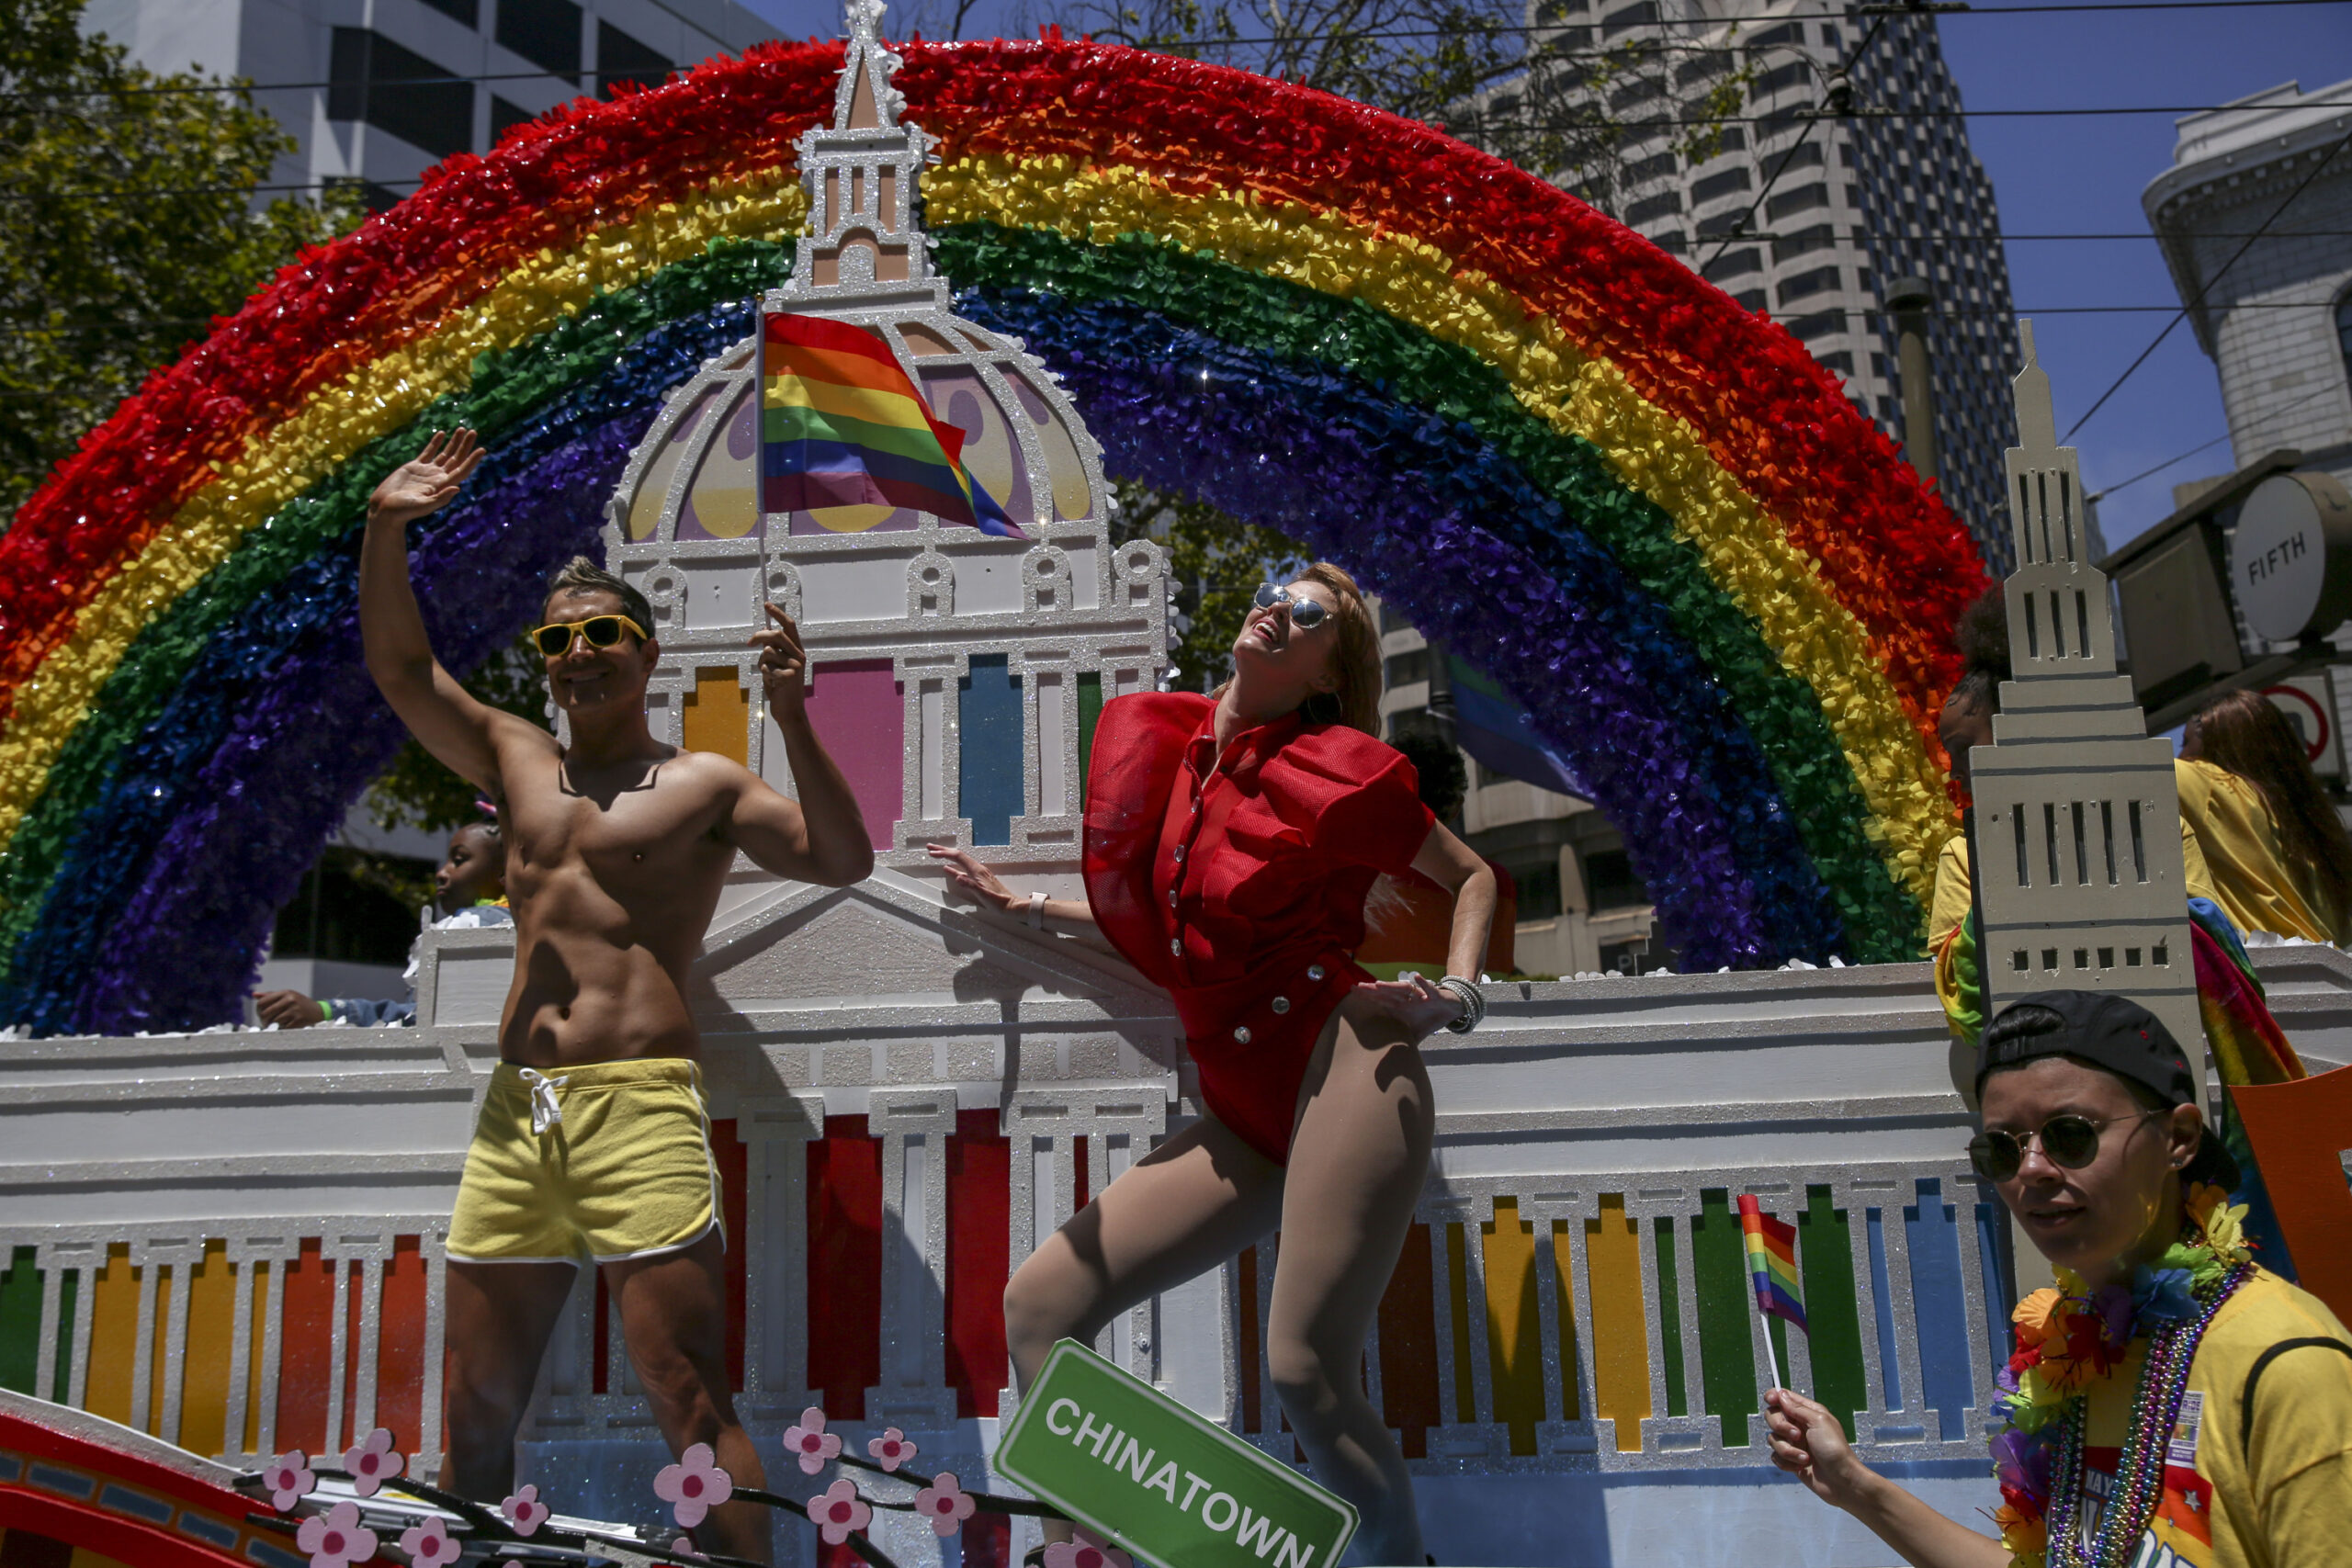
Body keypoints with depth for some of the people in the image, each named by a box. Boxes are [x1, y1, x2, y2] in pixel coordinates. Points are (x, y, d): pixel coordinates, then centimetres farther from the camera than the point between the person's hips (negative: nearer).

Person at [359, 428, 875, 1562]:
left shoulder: (702, 783, 4)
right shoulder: (515, 761, 19)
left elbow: (841, 860, -8)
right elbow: (399, 668, 17)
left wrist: (791, 721, -19)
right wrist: (387, 528, 5)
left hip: (639, 1102, -5)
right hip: (514, 1108, 5)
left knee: (686, 1401, -9)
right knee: (476, 1407, 9)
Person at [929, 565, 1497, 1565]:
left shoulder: (1332, 765, 1)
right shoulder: (1174, 752, 15)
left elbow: (1473, 876, 12)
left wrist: (1457, 994, -4)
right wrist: (1023, 905, 30)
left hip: (1341, 1060, -6)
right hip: (1243, 1117, 7)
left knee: (1307, 1374, -15)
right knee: (1037, 1306, 0)